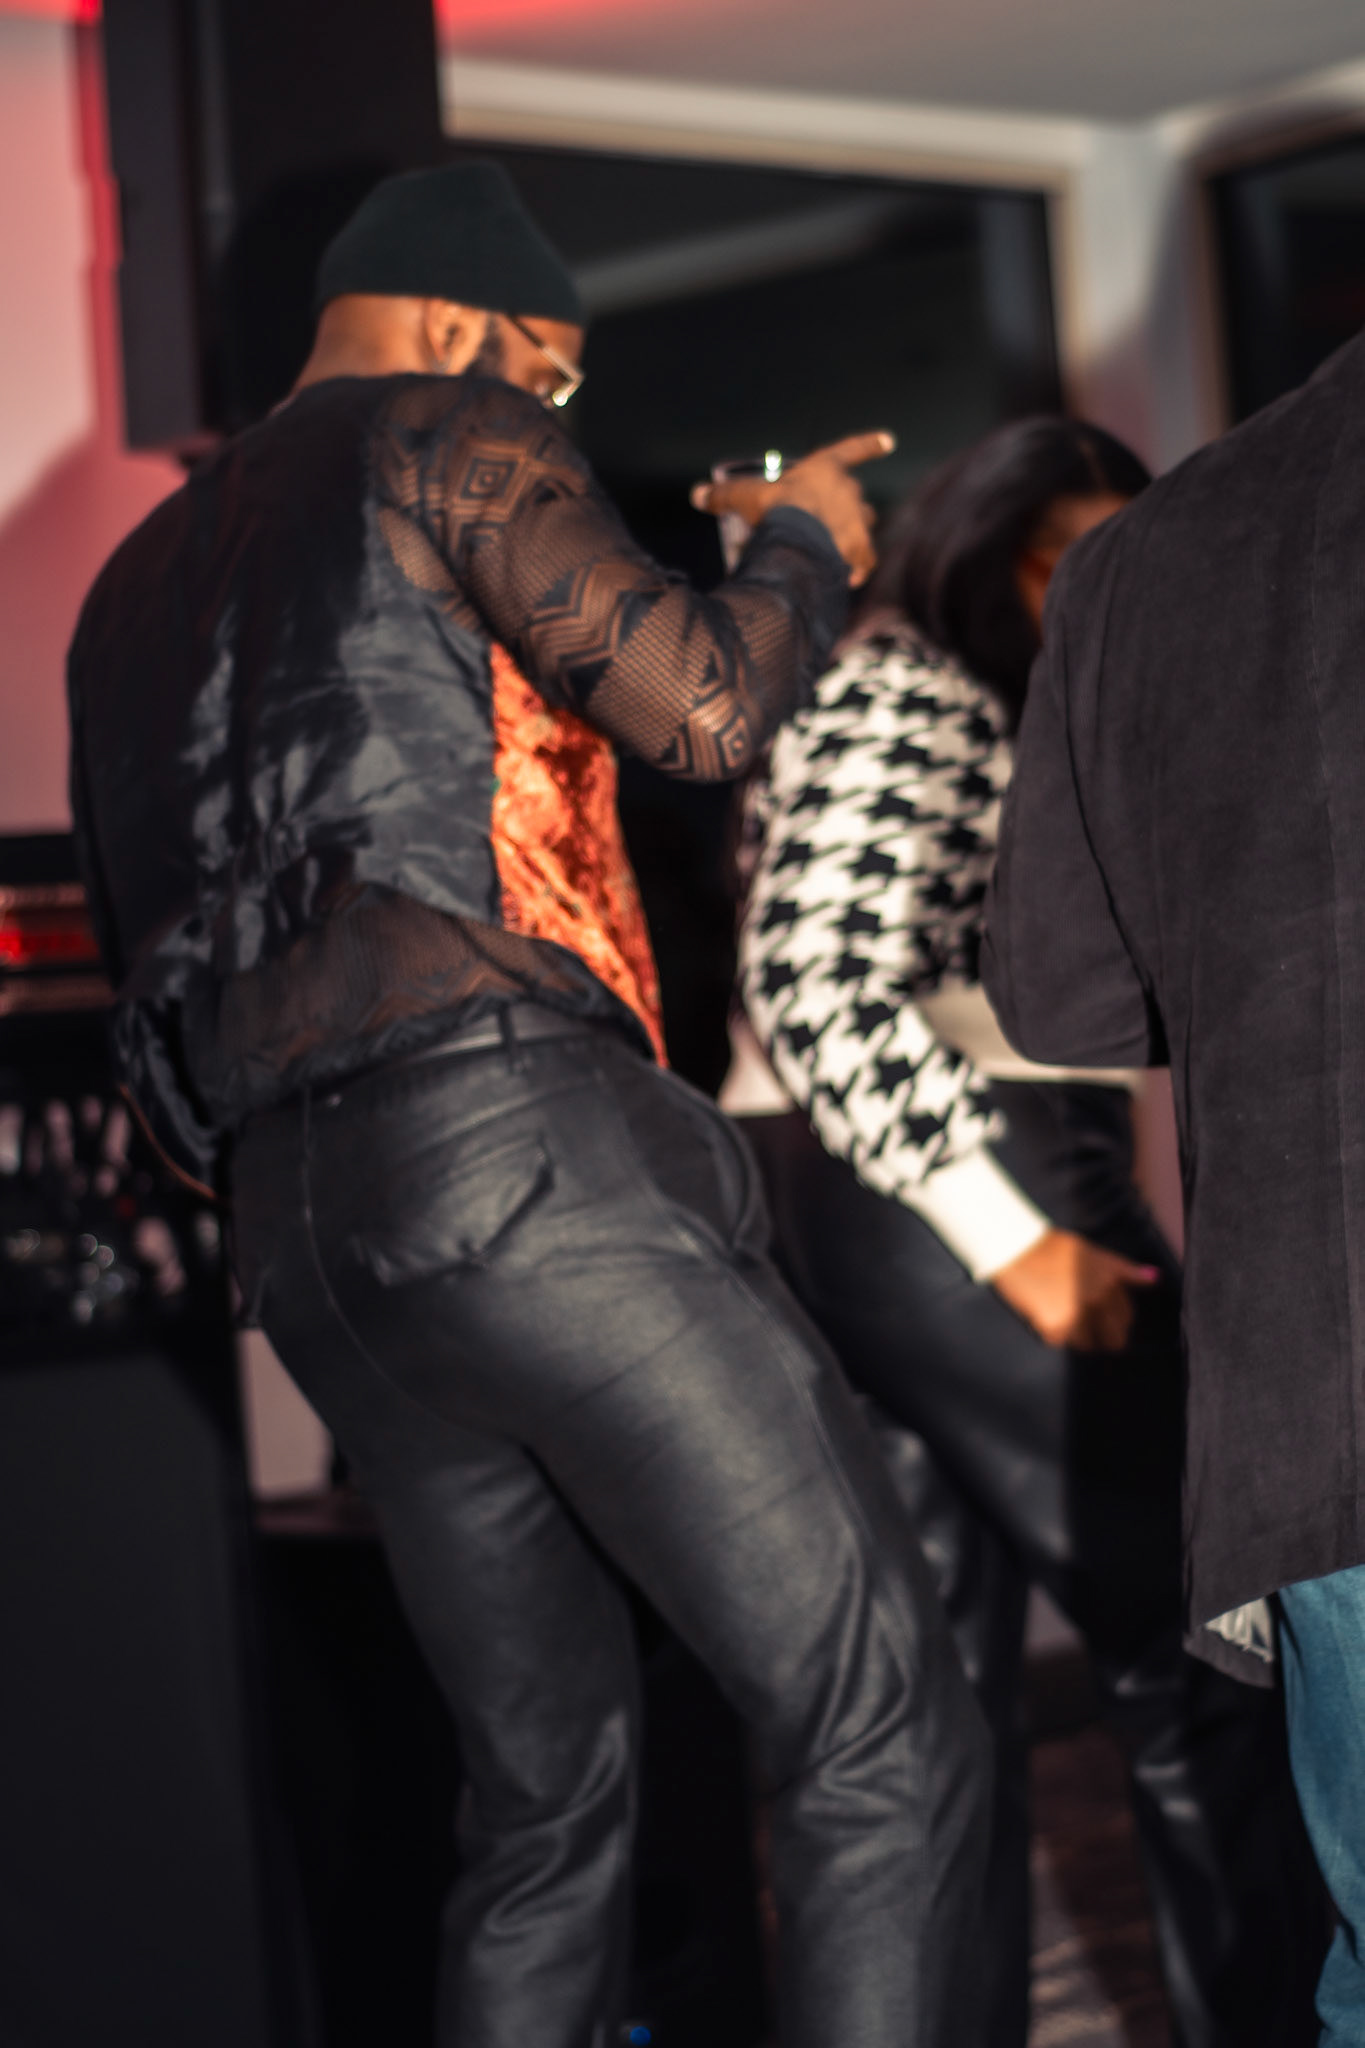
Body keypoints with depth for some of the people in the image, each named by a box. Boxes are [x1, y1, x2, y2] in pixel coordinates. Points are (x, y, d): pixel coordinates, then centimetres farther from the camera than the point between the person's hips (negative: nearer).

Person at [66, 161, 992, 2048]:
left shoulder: (134, 588, 27)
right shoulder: (442, 437, 5)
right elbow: (701, 707, -9)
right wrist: (806, 549, 12)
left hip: (297, 1222, 8)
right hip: (517, 1138, -8)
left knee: (545, 1798, 14)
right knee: (887, 1740, -10)